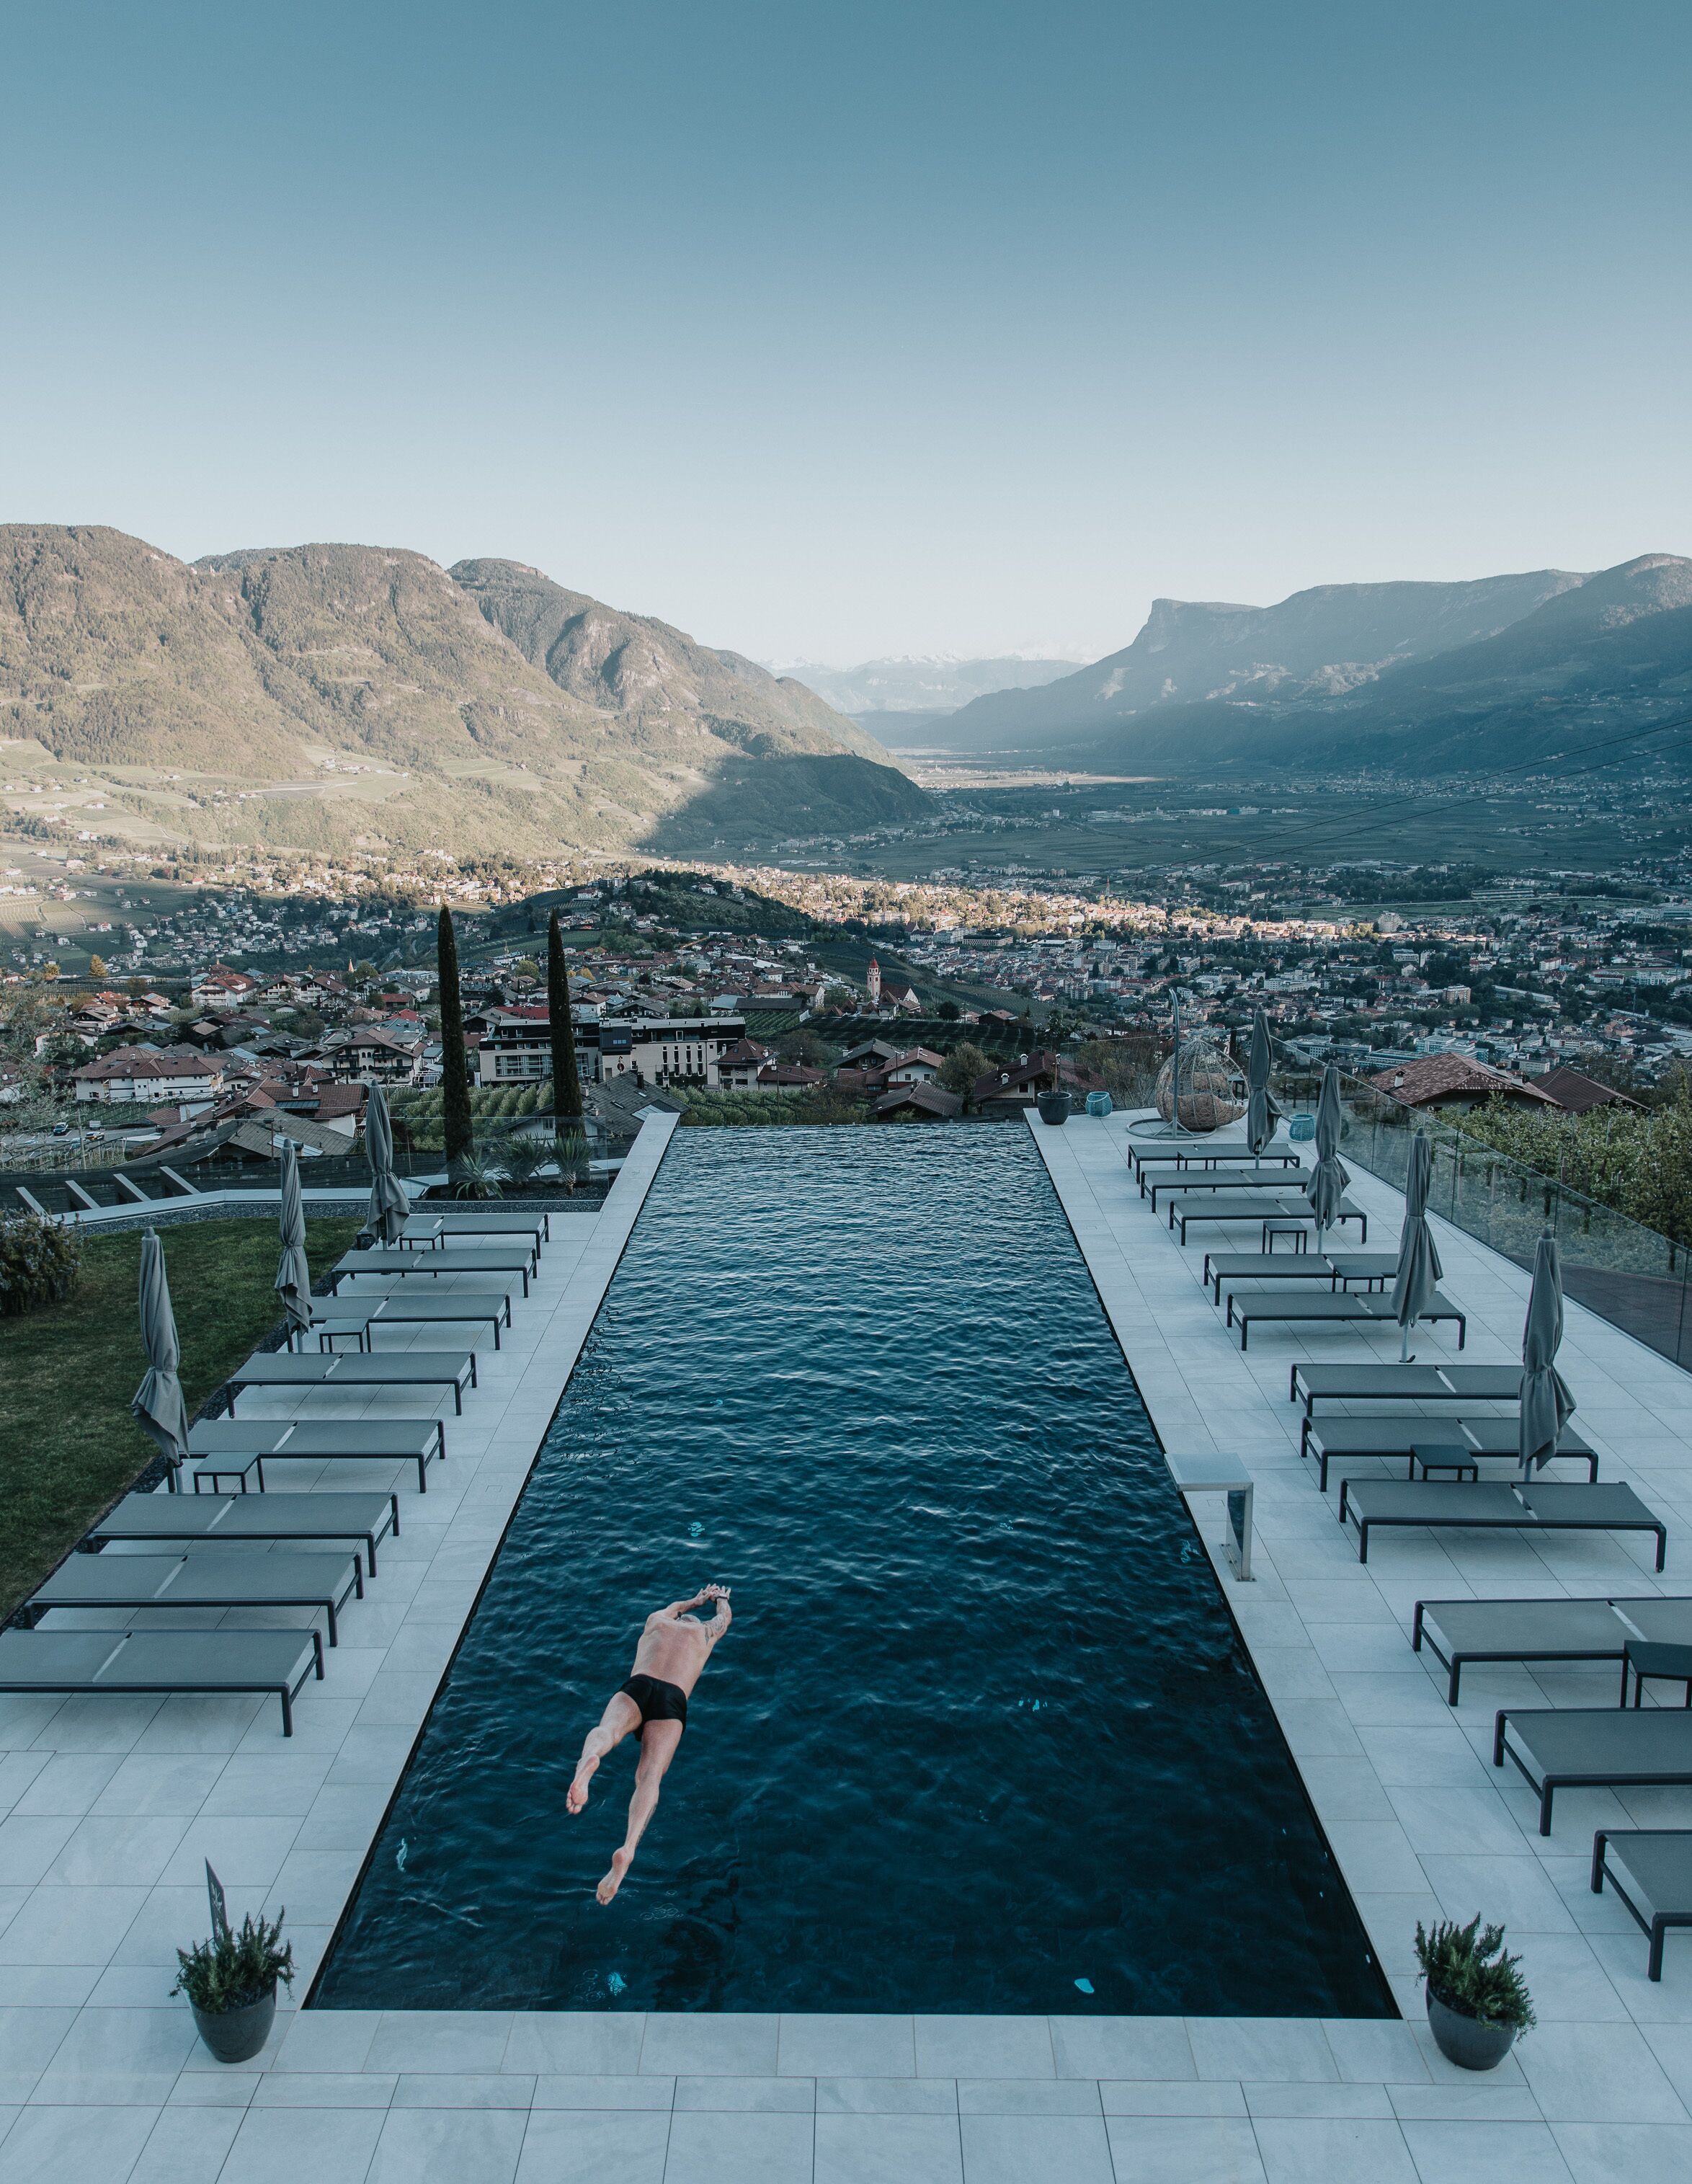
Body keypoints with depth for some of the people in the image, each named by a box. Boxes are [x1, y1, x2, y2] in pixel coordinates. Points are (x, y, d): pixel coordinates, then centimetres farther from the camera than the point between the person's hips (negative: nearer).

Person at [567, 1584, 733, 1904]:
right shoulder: (704, 1633, 35)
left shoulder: (657, 1622, 36)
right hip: (673, 1701, 0)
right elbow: (726, 1616, 59)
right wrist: (720, 1598, 81)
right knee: (649, 1777, -21)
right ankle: (628, 1848, -49)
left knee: (607, 1730, -30)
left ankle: (588, 1761, -70)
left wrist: (697, 1599, 82)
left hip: (636, 1687, 1)